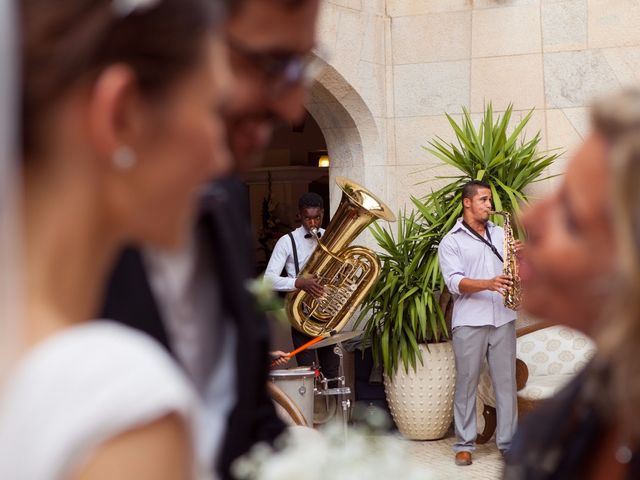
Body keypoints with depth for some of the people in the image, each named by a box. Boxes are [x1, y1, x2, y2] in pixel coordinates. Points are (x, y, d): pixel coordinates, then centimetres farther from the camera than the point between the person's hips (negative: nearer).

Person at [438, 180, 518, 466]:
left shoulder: (500, 234, 16)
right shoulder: (451, 241, 2)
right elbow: (455, 282, -10)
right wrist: (488, 284, -25)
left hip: (503, 318, 4)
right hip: (469, 321, -4)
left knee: (506, 381, 4)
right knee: (466, 383, 2)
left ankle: (508, 442, 10)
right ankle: (464, 444, 9)